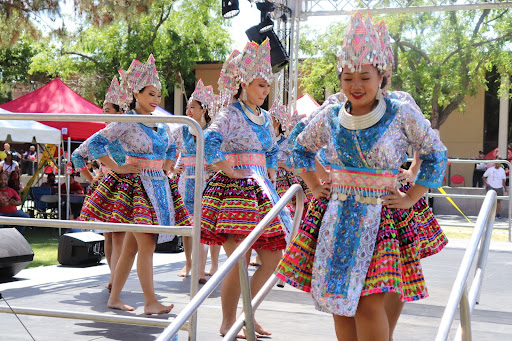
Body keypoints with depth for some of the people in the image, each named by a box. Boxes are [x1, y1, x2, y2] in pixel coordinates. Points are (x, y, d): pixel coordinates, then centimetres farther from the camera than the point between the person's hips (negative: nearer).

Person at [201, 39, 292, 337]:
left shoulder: (265, 117, 17)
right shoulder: (230, 114, -8)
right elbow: (208, 144, -22)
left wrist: (271, 173, 15)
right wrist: (229, 170, -17)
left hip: (261, 190, 8)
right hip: (234, 190, -8)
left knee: (273, 257, 6)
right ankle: (228, 323, 7)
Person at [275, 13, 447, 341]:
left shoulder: (403, 114, -7)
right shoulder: (330, 116, 2)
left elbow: (436, 155, 4)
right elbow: (302, 148, 21)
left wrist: (411, 197, -1)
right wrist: (314, 185, 12)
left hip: (381, 216, -4)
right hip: (336, 216, 4)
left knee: (369, 302, -10)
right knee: (340, 302, 7)